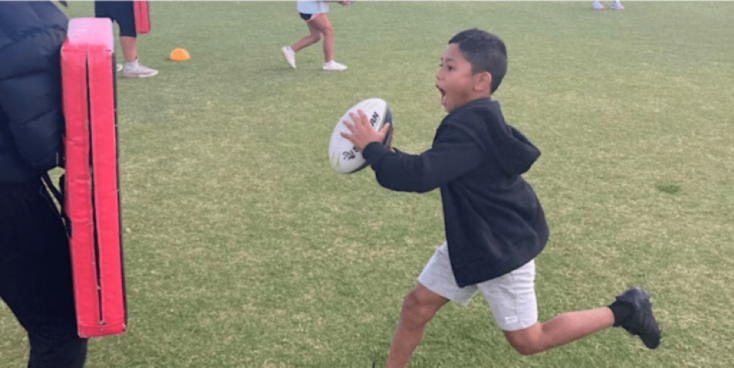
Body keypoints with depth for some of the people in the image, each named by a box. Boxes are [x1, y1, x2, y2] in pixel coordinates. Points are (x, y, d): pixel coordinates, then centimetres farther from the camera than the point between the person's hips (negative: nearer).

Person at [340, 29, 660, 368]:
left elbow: (420, 175, -39)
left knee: (526, 340, 7)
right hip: (469, 240, 9)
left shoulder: (469, 129, -31)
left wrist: (371, 149, -23)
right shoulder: (480, 119, -1)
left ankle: (623, 311, 19)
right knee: (418, 304, 8)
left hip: (501, 248, -9)